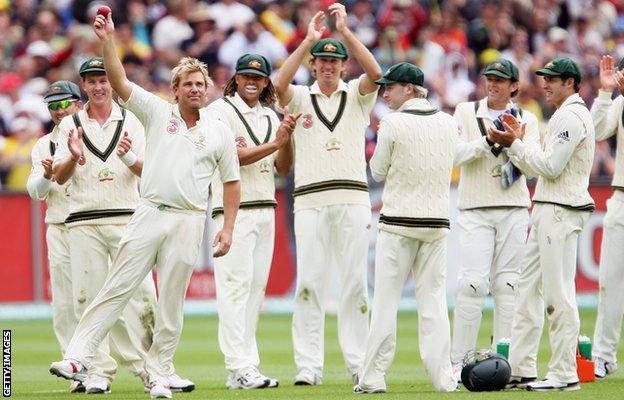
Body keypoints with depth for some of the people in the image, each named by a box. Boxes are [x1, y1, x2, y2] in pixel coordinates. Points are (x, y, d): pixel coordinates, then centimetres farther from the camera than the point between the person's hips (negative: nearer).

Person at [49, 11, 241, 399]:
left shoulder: (220, 132, 9)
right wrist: (108, 40, -14)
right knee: (117, 287, -7)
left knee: (171, 303, 2)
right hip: (149, 214, 0)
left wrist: (228, 228, 4)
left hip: (189, 221, 0)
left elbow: (232, 182, 13)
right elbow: (119, 82, -2)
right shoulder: (158, 112, 8)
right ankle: (78, 356, -10)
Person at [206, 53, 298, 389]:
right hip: (234, 209, -7)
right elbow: (234, 157, -14)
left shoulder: (270, 117, 17)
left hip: (265, 210, 7)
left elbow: (283, 168, 11)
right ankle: (239, 369, -16)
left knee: (256, 287, 6)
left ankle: (246, 368, 7)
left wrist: (288, 137, -5)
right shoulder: (220, 111, -3)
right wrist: (276, 142, -15)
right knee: (235, 286, -11)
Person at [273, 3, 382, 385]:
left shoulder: (356, 96, 11)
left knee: (355, 282, 1)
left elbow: (375, 73, -9)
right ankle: (308, 366, -3)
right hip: (310, 201, 0)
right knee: (308, 282, -4)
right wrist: (308, 39, -13)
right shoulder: (300, 98, 11)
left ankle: (359, 363, 5)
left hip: (353, 200, 0)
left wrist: (346, 31, -12)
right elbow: (279, 84, -11)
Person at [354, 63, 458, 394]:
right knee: (433, 300, 7)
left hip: (398, 222, -4)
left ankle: (373, 377, -2)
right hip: (438, 220, 4)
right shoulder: (448, 123, 5)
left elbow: (378, 172, -1)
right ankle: (442, 376, 3)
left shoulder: (393, 124, -10)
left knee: (386, 300, -1)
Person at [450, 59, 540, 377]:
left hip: (514, 210, 2)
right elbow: (455, 154, -6)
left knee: (508, 284, 0)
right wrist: (488, 141, -18)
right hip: (475, 208, -2)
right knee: (473, 282, -11)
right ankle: (459, 360, -9)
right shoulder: (466, 112, 8)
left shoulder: (526, 120, 11)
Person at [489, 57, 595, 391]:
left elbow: (550, 167, -18)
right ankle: (521, 369, 13)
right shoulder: (565, 115, 21)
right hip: (547, 213, 11)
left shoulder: (570, 116, -12)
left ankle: (565, 374, -7)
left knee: (559, 294, -9)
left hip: (561, 212, -11)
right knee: (528, 289, 11)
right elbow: (541, 166, 21)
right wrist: (517, 141, 13)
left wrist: (514, 144, -12)